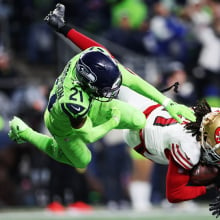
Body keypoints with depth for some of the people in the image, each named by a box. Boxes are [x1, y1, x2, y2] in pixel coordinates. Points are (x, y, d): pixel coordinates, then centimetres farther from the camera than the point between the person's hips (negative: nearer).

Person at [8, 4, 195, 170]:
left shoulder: (98, 56, -35)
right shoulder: (75, 102, -51)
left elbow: (134, 81, -22)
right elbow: (88, 136, -32)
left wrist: (169, 104, -23)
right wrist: (113, 122, -17)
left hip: (92, 106, 5)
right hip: (65, 125, -5)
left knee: (138, 121, 5)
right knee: (82, 162, 22)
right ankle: (23, 132, 31)